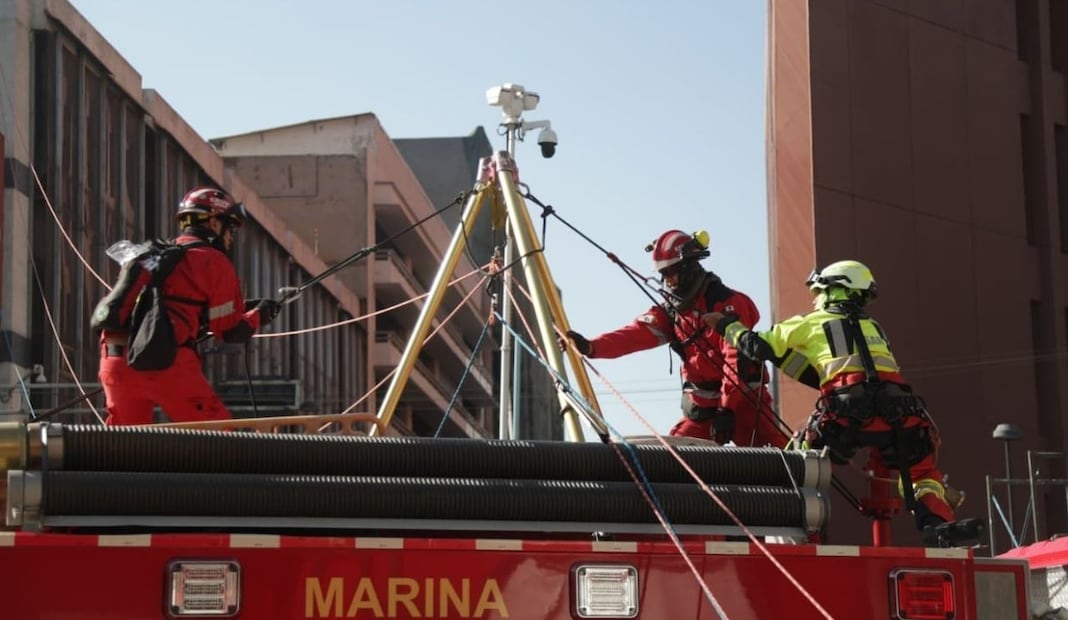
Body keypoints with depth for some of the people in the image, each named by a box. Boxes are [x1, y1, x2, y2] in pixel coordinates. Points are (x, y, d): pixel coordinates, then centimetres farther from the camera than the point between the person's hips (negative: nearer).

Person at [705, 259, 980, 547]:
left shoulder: (811, 323, 19)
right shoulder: (873, 328, 33)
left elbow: (758, 347, 22)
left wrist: (726, 324, 37)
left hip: (846, 415, -3)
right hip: (897, 414, 3)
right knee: (921, 469, 18)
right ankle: (938, 525, -6)